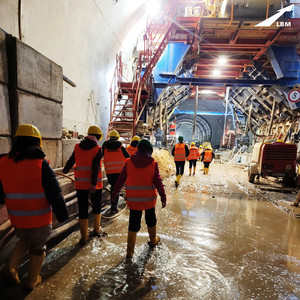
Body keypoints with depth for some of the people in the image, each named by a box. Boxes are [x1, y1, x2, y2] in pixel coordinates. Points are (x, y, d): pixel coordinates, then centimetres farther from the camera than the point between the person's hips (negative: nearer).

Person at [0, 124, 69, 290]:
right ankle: (32, 280, 34)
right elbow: (54, 194, -19)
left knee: (24, 240, 32)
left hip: (17, 219, 4)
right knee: (37, 248, 18)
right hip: (40, 220, -4)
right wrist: (62, 215, -9)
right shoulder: (41, 164, -20)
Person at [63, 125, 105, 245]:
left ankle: (84, 236, 11)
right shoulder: (97, 149, -7)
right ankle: (97, 230, 31)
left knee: (82, 209, 8)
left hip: (80, 183, 2)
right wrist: (93, 183, -18)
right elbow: (95, 167, -15)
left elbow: (71, 161, 15)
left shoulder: (78, 147, 5)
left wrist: (65, 170, 34)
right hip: (95, 184, -2)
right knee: (96, 206, 18)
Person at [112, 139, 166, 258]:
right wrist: (163, 197, 1)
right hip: (149, 199, 0)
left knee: (134, 223, 9)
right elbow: (158, 182, -8)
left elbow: (121, 179, 1)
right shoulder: (153, 164, -9)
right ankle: (153, 240, 41)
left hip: (133, 199, 0)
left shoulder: (129, 162, -5)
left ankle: (130, 250, 13)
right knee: (151, 219, 22)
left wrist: (114, 192, 12)